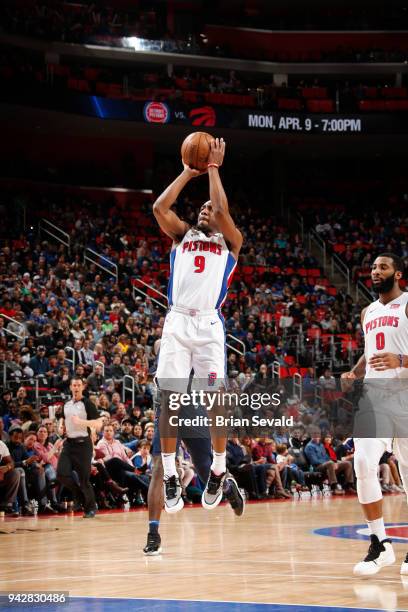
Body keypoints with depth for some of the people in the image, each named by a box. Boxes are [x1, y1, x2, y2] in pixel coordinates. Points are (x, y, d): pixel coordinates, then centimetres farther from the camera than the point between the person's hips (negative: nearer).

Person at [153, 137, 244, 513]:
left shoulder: (230, 241, 13)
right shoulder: (182, 235, 20)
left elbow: (222, 211, -6)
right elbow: (160, 206, 4)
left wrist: (213, 168, 2)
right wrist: (189, 172, 9)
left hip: (208, 324, -2)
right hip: (176, 322, 2)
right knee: (170, 398, -4)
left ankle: (219, 471, 9)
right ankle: (170, 476, 2)